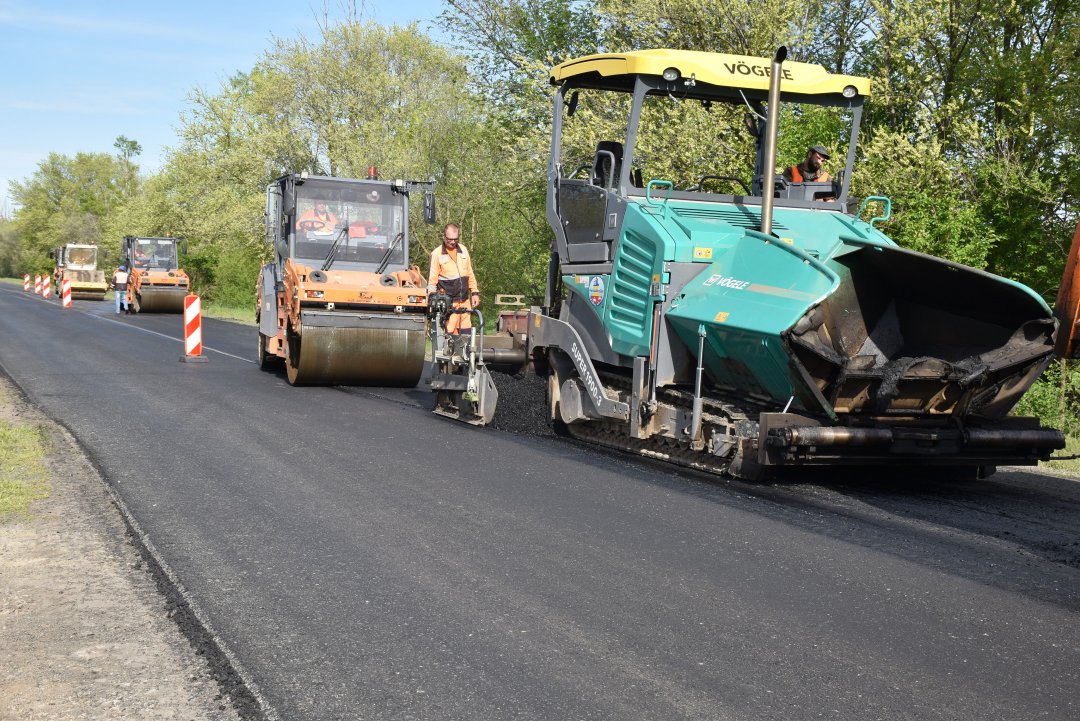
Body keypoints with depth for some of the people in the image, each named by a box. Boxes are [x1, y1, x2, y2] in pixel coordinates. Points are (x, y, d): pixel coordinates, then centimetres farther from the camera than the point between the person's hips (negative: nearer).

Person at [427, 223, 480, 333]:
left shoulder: (463, 250, 10)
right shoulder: (437, 254, -5)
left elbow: (470, 274, 19)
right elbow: (432, 279, -6)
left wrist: (475, 293, 14)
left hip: (465, 301, 5)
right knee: (450, 333, -10)